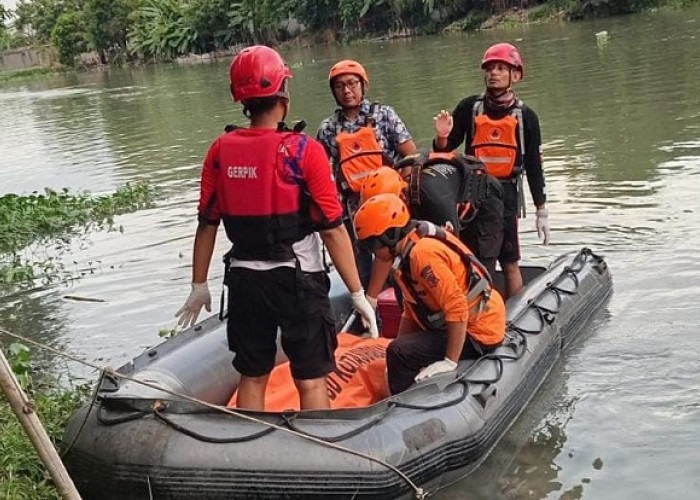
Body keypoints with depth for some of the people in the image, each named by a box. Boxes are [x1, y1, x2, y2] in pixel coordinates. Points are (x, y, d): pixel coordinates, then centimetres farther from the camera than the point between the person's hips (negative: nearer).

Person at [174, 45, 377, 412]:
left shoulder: (220, 150, -2)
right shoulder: (304, 151, -14)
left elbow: (207, 224, 2)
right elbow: (333, 230, -14)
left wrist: (199, 287, 13)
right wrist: (357, 293, -7)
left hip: (244, 281, 4)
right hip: (298, 281, -4)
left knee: (252, 377, 17)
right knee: (311, 380, 7)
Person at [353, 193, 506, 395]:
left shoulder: (423, 253, -25)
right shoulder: (407, 254, 5)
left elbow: (457, 309, -29)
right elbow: (411, 311, 10)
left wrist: (450, 362, -26)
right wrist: (399, 361, 7)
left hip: (478, 332, -10)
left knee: (399, 354, -21)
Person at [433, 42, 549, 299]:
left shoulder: (525, 116, 3)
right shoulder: (469, 107, 4)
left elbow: (534, 167, 7)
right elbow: (444, 151, 8)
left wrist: (541, 211, 7)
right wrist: (442, 137, -16)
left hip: (506, 194, -1)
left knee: (509, 263, 1)